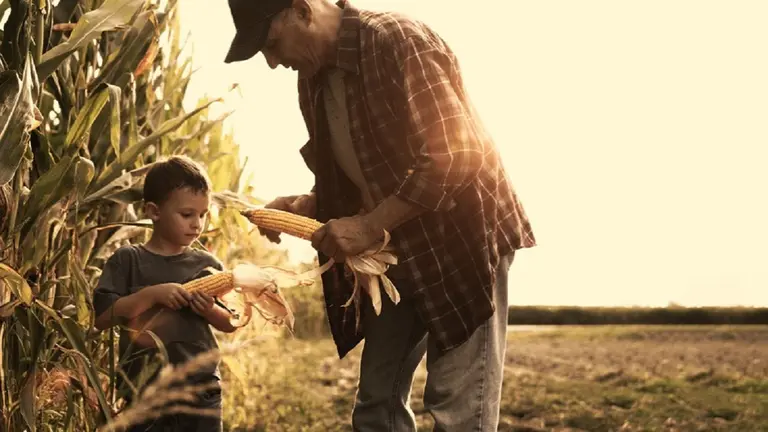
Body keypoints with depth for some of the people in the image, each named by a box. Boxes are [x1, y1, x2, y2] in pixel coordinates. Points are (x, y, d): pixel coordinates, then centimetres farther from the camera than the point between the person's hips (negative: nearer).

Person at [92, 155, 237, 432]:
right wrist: (151, 294, -20)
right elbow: (102, 317, -11)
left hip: (202, 392, 2)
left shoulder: (207, 265, 5)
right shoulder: (128, 260, -2)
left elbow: (230, 324, 9)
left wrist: (210, 311, -13)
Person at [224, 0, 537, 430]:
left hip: (463, 237, -8)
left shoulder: (401, 41, -20)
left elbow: (452, 160, -25)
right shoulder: (313, 78, 6)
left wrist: (369, 227, -25)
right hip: (395, 250, 8)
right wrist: (307, 205, -4)